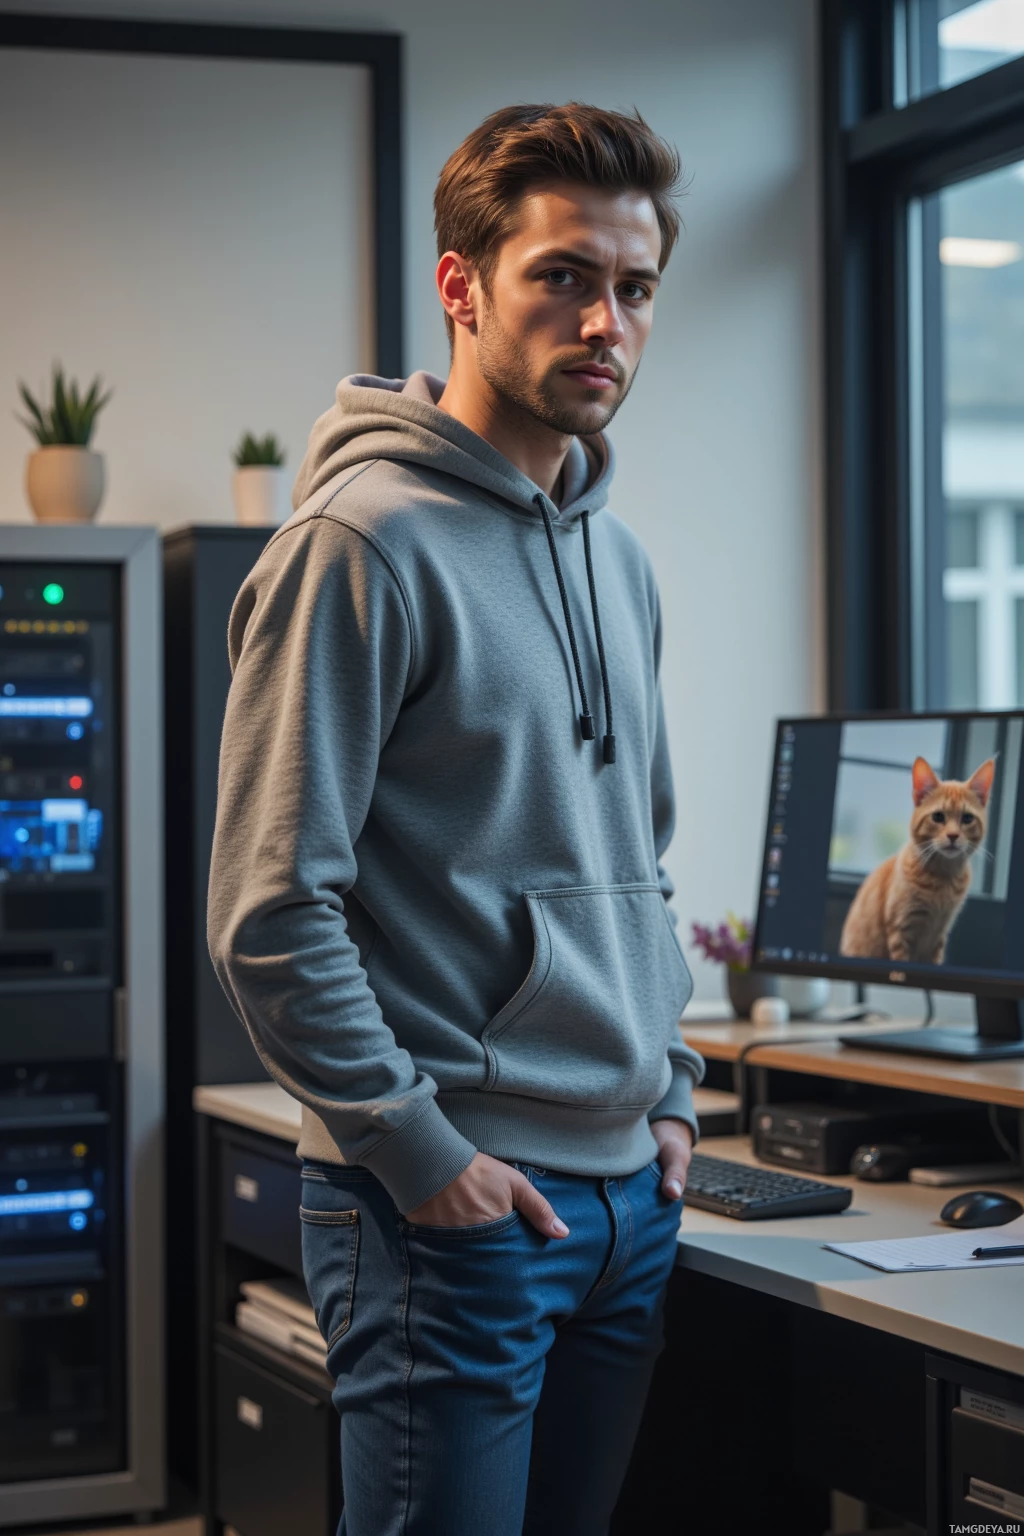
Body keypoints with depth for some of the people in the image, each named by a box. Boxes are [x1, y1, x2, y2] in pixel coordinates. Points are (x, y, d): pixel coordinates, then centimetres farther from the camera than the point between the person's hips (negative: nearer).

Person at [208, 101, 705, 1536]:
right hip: (454, 1205, -8)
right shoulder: (365, 539, -13)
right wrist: (416, 1150, -16)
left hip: (630, 1196, 8)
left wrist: (670, 1086, 14)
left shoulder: (618, 556, 14)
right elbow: (268, 912, -17)